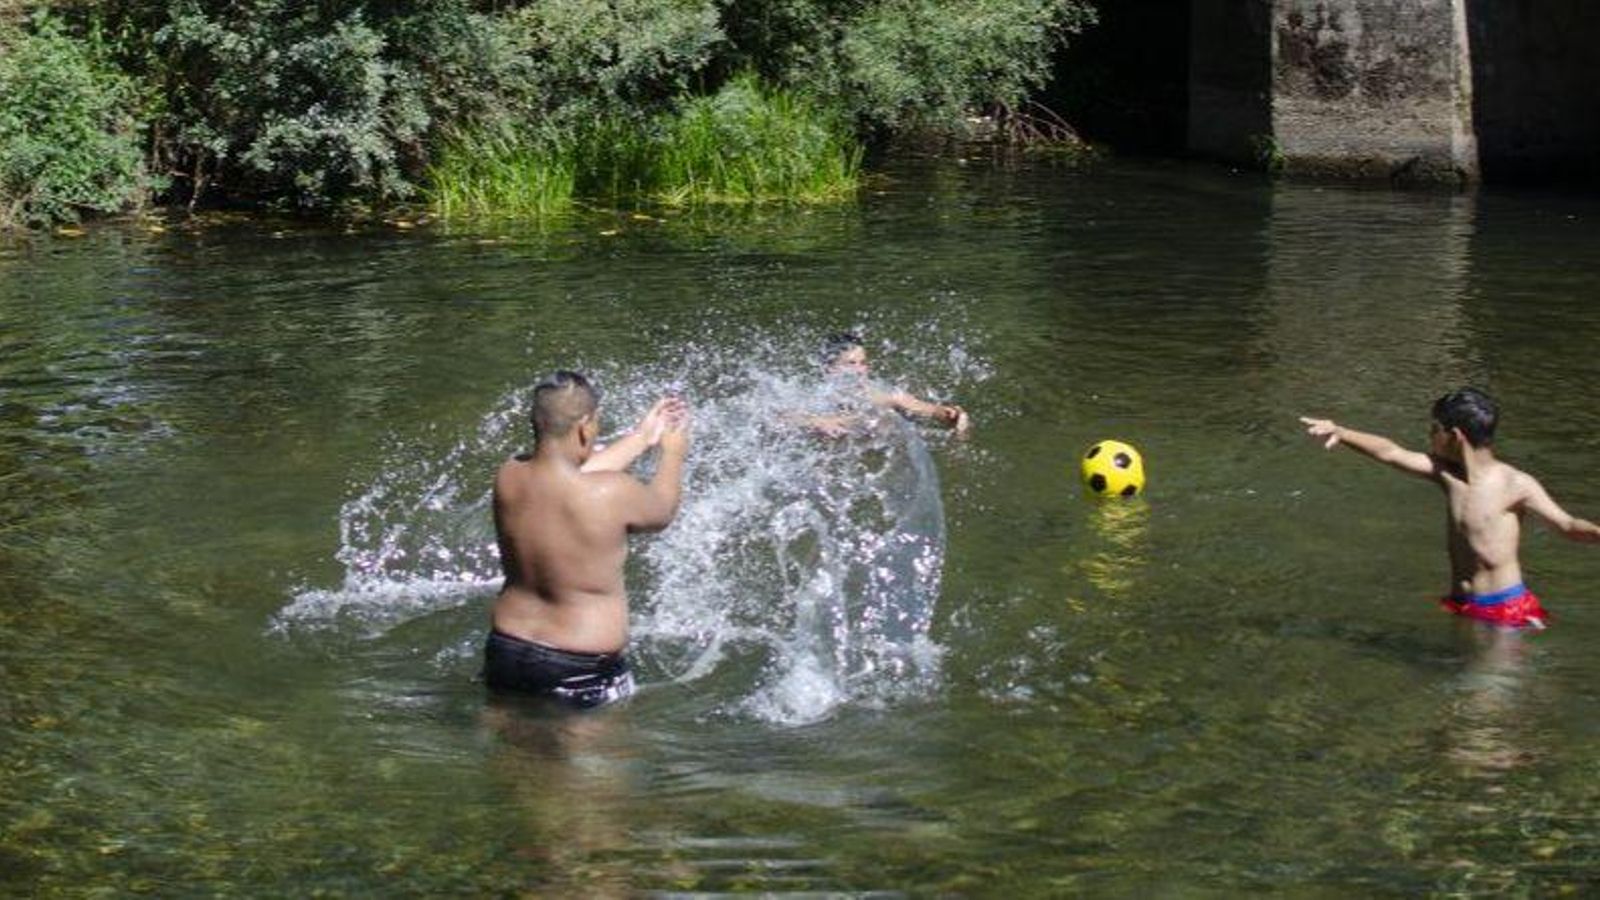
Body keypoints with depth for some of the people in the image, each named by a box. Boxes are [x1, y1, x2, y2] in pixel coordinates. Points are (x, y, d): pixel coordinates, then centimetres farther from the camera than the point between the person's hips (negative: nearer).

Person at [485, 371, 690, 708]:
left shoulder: (509, 477, -8)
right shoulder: (611, 495, -23)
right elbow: (661, 513, 0)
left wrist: (642, 438, 23)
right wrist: (673, 453, 20)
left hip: (507, 650, 6)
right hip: (582, 665, -6)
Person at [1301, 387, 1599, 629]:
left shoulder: (1515, 484, -11)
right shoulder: (1448, 473, 6)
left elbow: (1567, 524, -14)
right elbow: (1390, 452, 12)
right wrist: (1340, 432, 11)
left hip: (1506, 610, -6)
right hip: (1460, 607, 6)